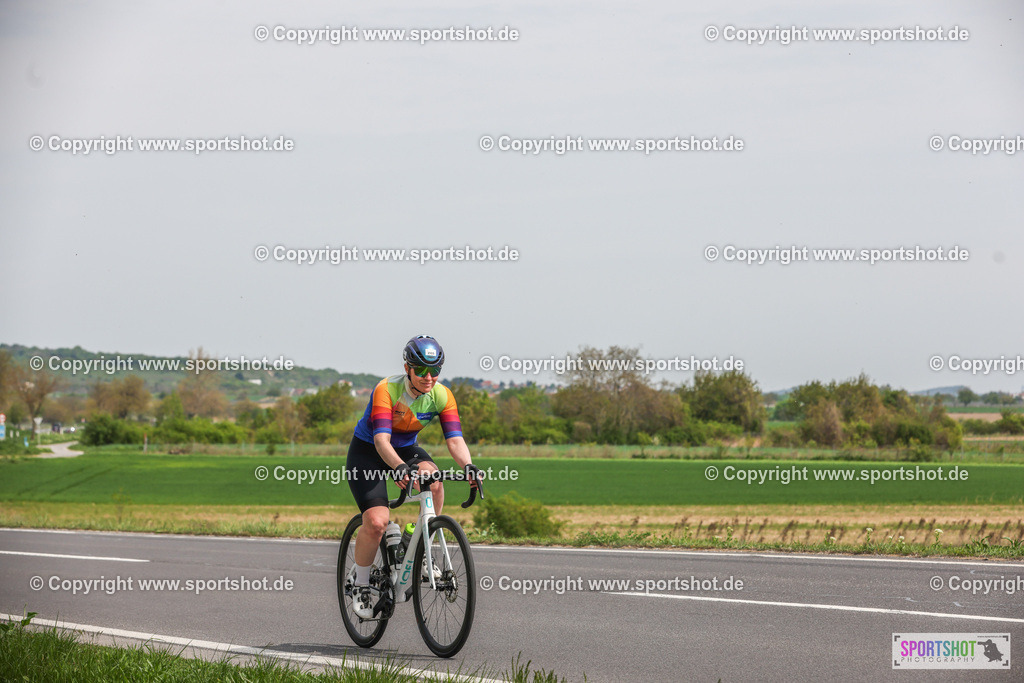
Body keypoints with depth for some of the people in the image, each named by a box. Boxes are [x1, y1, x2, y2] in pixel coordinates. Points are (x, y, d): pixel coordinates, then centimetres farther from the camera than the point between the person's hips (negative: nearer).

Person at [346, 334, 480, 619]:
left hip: (406, 449, 4)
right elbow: (381, 439, -39)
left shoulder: (442, 395, -17)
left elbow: (454, 438, -24)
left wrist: (468, 465, -45)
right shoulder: (386, 389, -29)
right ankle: (361, 581, 4)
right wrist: (399, 467, -58)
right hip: (367, 451, -4)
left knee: (434, 482, -29)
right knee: (376, 521, -20)